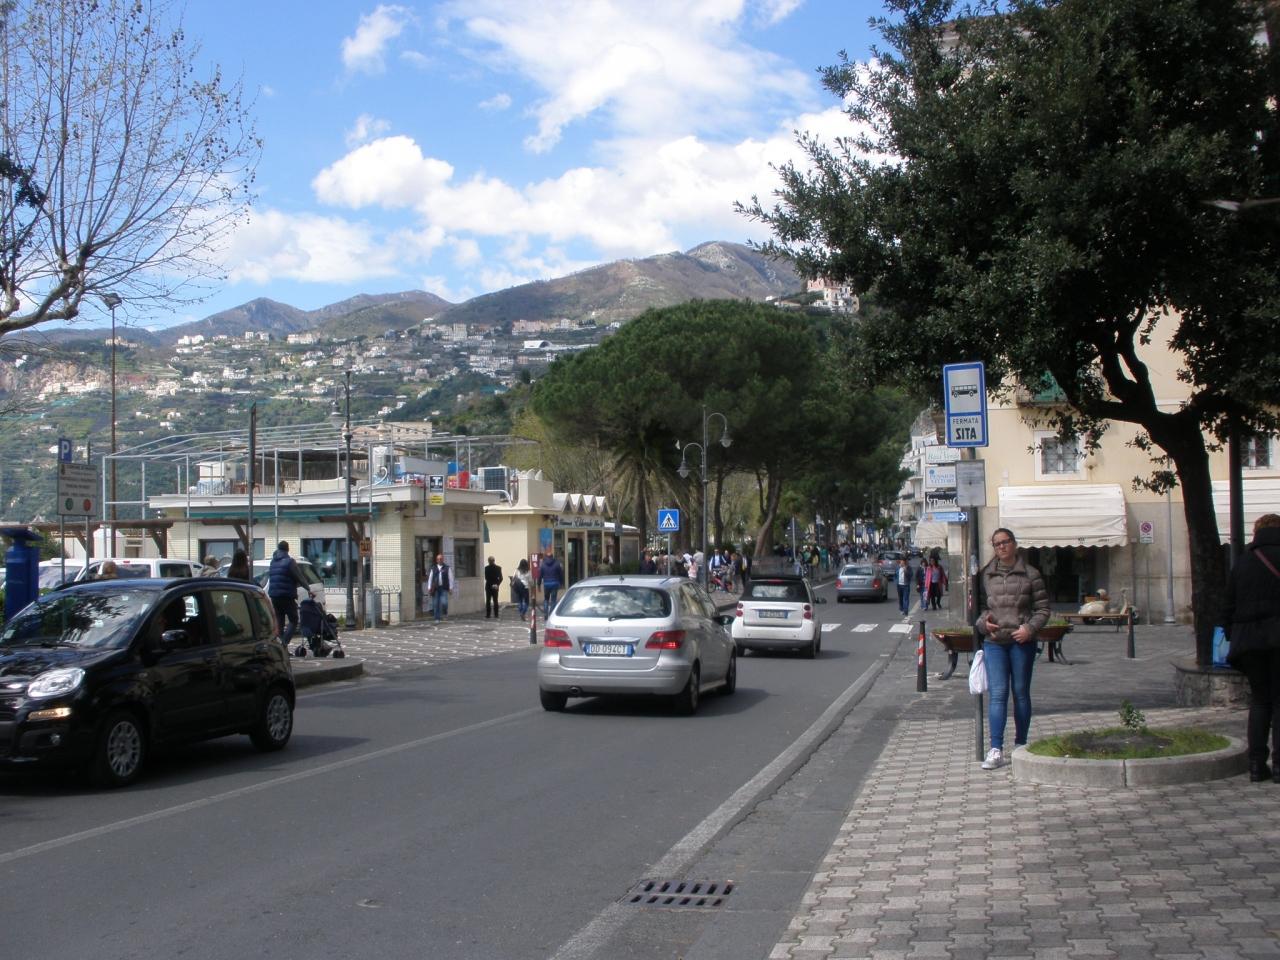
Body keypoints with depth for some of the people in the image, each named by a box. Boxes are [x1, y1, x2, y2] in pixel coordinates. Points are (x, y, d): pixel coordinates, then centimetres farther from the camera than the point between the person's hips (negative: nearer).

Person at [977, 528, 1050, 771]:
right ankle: (996, 750, -8)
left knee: (1021, 693, 9)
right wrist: (983, 621, -5)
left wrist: (1030, 628, -12)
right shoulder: (985, 575, 9)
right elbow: (978, 605, 15)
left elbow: (1043, 608, 3)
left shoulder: (1030, 574, 2)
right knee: (997, 693, -6)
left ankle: (1021, 745, 22)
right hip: (994, 642, 1)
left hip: (1022, 642, -1)